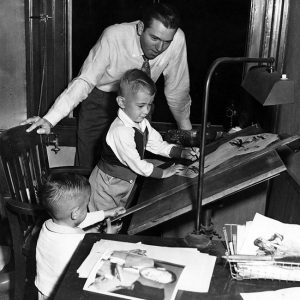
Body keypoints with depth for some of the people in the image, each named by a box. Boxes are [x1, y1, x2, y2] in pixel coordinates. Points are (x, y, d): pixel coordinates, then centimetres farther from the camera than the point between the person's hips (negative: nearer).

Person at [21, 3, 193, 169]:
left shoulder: (177, 39, -24)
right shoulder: (113, 37, -30)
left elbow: (177, 87, -11)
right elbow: (85, 81, -29)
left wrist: (186, 129, -1)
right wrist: (50, 119, -39)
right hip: (100, 99, -2)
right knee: (88, 164, 1)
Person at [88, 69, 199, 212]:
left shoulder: (142, 123, -2)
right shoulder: (120, 131, -31)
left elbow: (157, 144, 7)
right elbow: (135, 163, -26)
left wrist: (182, 153, -7)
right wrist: (163, 173, -17)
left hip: (126, 183, 8)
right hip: (107, 185, -8)